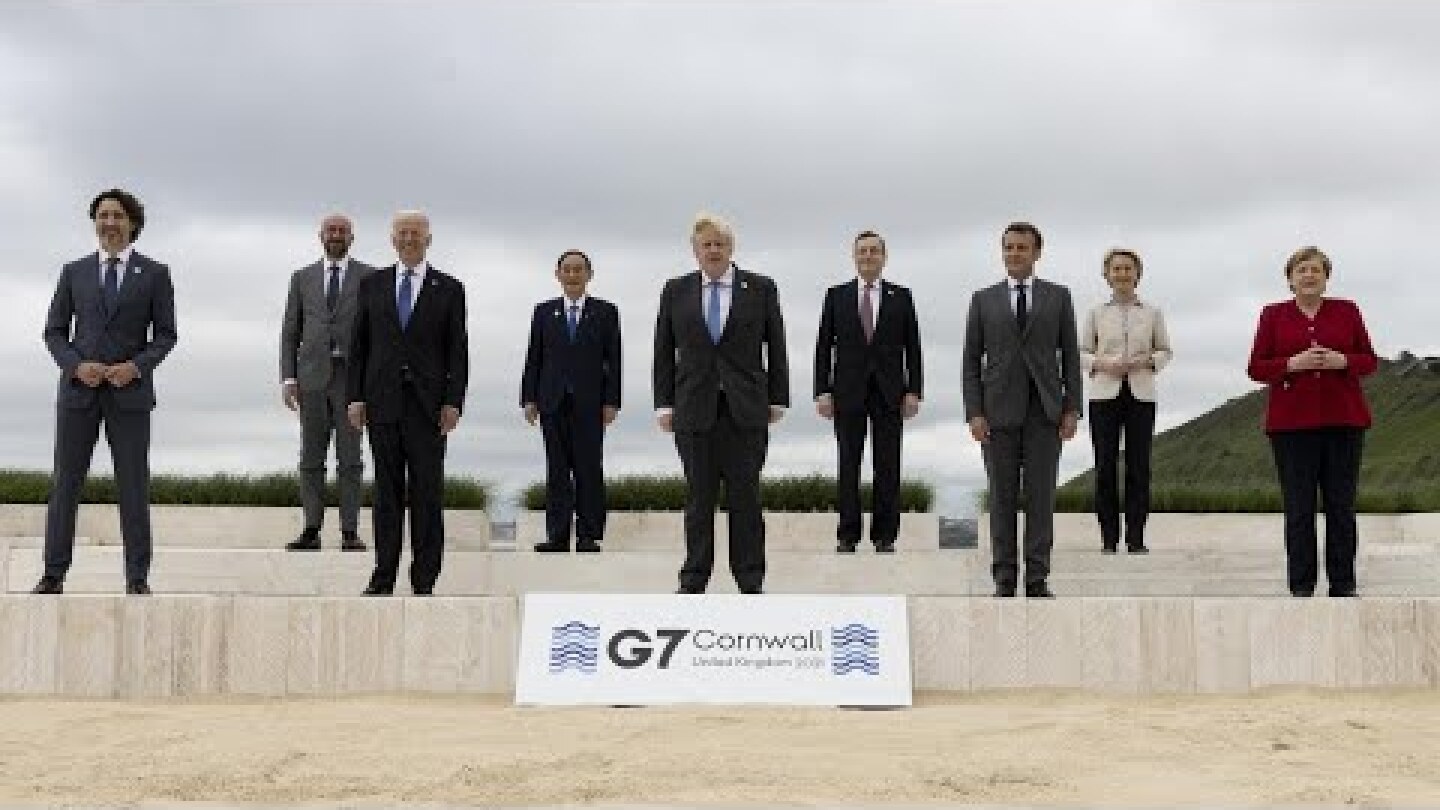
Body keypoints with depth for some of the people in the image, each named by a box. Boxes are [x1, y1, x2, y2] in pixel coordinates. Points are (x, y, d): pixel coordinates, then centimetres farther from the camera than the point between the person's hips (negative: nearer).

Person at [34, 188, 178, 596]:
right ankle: (53, 575, 9)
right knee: (66, 483, 1)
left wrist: (136, 367, -15)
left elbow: (165, 336, 3)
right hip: (78, 390, 2)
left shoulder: (155, 273, 4)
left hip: (130, 392, -1)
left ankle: (137, 578, 4)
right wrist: (77, 366, -12)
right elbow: (54, 333, 8)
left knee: (133, 485, -3)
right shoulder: (74, 271, 9)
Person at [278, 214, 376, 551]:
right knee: (311, 458, 1)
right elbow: (290, 331, 10)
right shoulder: (303, 278, 12)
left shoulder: (370, 277, 5)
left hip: (352, 375, -2)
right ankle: (311, 531, 3)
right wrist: (288, 378, 0)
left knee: (350, 457, -4)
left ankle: (350, 532, -2)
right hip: (313, 375, 2)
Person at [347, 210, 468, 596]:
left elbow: (457, 351, 2)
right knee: (386, 491, 5)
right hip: (382, 401, 2)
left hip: (428, 404, -2)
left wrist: (453, 401, -7)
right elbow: (359, 344, 11)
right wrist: (355, 397, 2)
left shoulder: (449, 289, 6)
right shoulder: (372, 285, 11)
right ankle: (383, 576, 9)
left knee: (427, 492, -2)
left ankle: (424, 581, 3)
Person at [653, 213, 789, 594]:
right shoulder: (676, 291, 10)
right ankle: (694, 578, 9)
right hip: (694, 409, 1)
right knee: (698, 497, 3)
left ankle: (750, 579, 7)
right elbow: (664, 351, 10)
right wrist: (664, 403, 4)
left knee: (745, 495, 0)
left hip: (746, 409, -1)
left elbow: (776, 347, 8)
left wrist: (777, 399, 3)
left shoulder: (760, 289, 6)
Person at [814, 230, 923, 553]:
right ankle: (848, 535, 6)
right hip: (848, 392, 0)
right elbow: (824, 346, 5)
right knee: (848, 466, 1)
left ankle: (884, 535, 7)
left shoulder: (901, 297, 8)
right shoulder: (837, 296, 7)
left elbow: (912, 348, 6)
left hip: (889, 393, 0)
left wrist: (913, 391, -2)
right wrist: (822, 391, -3)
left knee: (888, 466, 1)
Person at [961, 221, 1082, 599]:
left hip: (1045, 411, 0)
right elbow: (971, 360, 5)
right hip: (999, 411, 0)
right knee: (1002, 496, 2)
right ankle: (1004, 579, 8)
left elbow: (1070, 356, 6)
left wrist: (1072, 409, -2)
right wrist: (974, 413, -5)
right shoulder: (984, 299, 8)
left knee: (1041, 494, -1)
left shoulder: (1058, 296, 8)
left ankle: (1037, 579, 5)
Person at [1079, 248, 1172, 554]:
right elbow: (1082, 353, 8)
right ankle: (1109, 538, 5)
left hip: (1141, 394, 0)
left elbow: (1165, 351, 12)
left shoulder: (1152, 313, 7)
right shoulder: (1096, 313, 7)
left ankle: (1136, 538, 4)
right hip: (1105, 394, 0)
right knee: (1105, 467, -2)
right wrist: (1102, 364, -11)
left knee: (1139, 467, -2)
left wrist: (1145, 361, -8)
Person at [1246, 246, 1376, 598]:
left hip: (1343, 420, 1)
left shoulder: (1347, 311, 10)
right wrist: (1293, 364, -13)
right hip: (1291, 423, -1)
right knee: (1298, 507, -2)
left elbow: (1370, 360, 10)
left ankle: (1343, 584, 8)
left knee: (1342, 505, 1)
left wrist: (1341, 361, -10)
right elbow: (1256, 368, 4)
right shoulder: (1273, 315, 8)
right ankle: (1301, 586, 4)